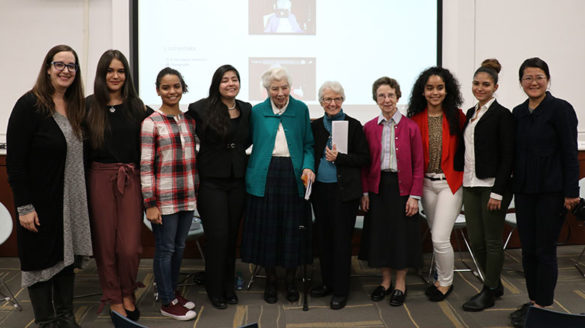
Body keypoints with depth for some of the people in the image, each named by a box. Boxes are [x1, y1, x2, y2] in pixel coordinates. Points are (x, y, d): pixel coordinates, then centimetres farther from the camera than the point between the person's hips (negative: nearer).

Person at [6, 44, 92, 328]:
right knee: (40, 261, 7)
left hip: (71, 201, 6)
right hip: (40, 202, -6)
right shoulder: (29, 105, -12)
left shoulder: (76, 107, 8)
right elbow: (14, 160, -15)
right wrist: (24, 206, -18)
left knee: (67, 257, 15)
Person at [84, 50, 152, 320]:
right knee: (105, 243, 6)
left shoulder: (136, 106, 8)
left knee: (130, 246, -3)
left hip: (130, 179, 1)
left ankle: (128, 295, 22)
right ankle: (114, 298, 24)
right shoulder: (89, 105, 3)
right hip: (100, 178, 0)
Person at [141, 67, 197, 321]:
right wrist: (150, 204, -13)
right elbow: (146, 166, -10)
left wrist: (197, 192, 14)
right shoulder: (151, 123, -7)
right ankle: (167, 302, 19)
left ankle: (173, 292, 32)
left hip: (187, 197, 5)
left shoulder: (189, 120, 9)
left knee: (179, 247, 15)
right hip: (164, 199, -5)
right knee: (165, 249, 5)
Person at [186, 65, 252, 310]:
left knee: (232, 235, 11)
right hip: (211, 181, -4)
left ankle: (228, 287, 26)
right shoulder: (201, 108, -9)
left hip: (237, 181, 5)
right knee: (217, 236, -3)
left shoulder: (246, 110, 8)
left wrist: (235, 151, 10)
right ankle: (215, 291, 15)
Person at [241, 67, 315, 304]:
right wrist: (250, 175, -5)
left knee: (292, 229, 5)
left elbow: (308, 144, 7)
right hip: (265, 175, 0)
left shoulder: (301, 109, 5)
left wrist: (308, 167, -10)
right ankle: (270, 280, 22)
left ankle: (291, 280, 23)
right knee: (266, 228, 5)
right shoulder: (256, 112, 6)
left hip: (293, 174, 0)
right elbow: (248, 142, 6)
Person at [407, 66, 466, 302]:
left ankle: (446, 282, 16)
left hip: (450, 183, -3)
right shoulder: (416, 119, 1)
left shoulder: (456, 116, -4)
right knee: (435, 236, 15)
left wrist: (465, 176, -8)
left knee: (440, 238, -8)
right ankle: (442, 278, 33)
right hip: (427, 183, 3)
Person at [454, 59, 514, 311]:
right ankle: (495, 284, 30)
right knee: (475, 240, 11)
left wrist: (497, 192, -17)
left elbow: (507, 156, -13)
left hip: (493, 186, -7)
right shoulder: (471, 113, 14)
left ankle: (489, 293, 18)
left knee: (492, 240, 4)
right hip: (471, 185, 7)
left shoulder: (502, 115, -8)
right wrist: (462, 181, 12)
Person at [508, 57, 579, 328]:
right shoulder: (518, 113, 10)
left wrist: (571, 192, -13)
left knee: (545, 250, 1)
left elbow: (570, 153, -10)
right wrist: (512, 186, 10)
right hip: (524, 191, 6)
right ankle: (533, 301, 26)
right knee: (528, 249, 12)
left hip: (551, 191, -6)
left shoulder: (561, 109, -7)